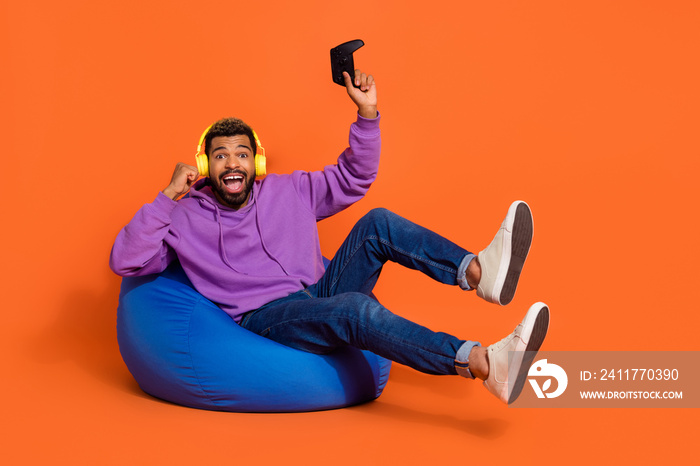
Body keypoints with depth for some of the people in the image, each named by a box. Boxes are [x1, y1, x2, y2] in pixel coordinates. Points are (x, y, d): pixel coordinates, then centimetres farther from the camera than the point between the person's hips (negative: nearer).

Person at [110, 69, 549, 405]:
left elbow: (353, 178, 18)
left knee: (377, 223, -14)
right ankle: (485, 364, -50)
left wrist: (367, 114, 5)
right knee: (356, 308, -36)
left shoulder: (289, 190, 17)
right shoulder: (186, 217, 6)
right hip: (269, 317, -5)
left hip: (320, 294, 6)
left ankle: (477, 272, -32)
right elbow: (125, 261, -4)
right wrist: (169, 195, -11)